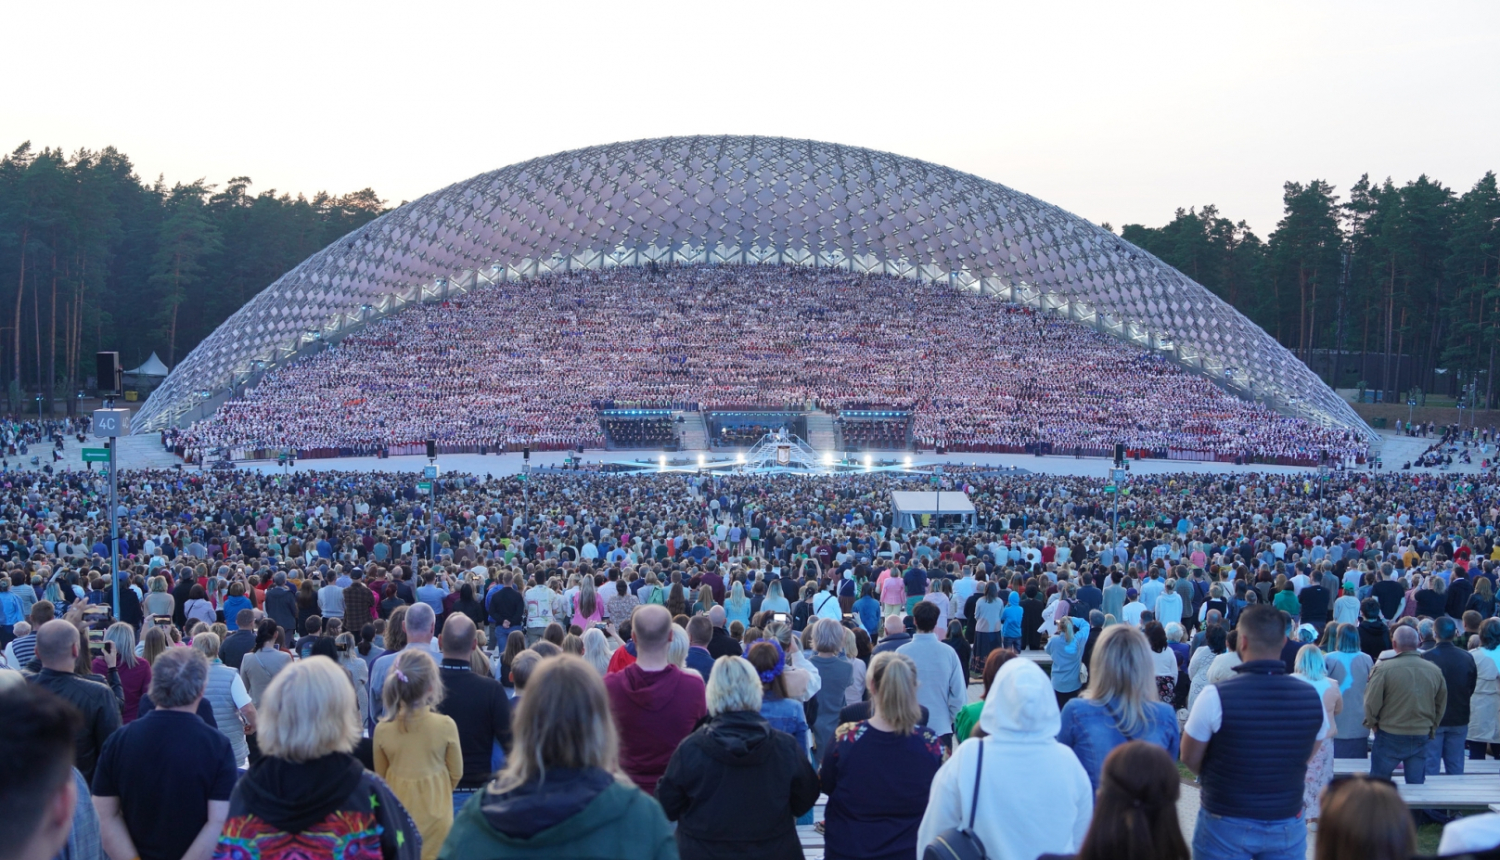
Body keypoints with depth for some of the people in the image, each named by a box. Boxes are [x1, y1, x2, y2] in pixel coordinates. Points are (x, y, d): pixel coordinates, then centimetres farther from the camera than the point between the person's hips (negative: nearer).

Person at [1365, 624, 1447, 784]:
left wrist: (1371, 723, 7)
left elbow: (1371, 702, -11)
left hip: (1390, 736, -3)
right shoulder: (1435, 670, -1)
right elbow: (1441, 705, 10)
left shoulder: (1383, 668, -15)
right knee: (1417, 785, 10)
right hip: (1421, 737, 3)